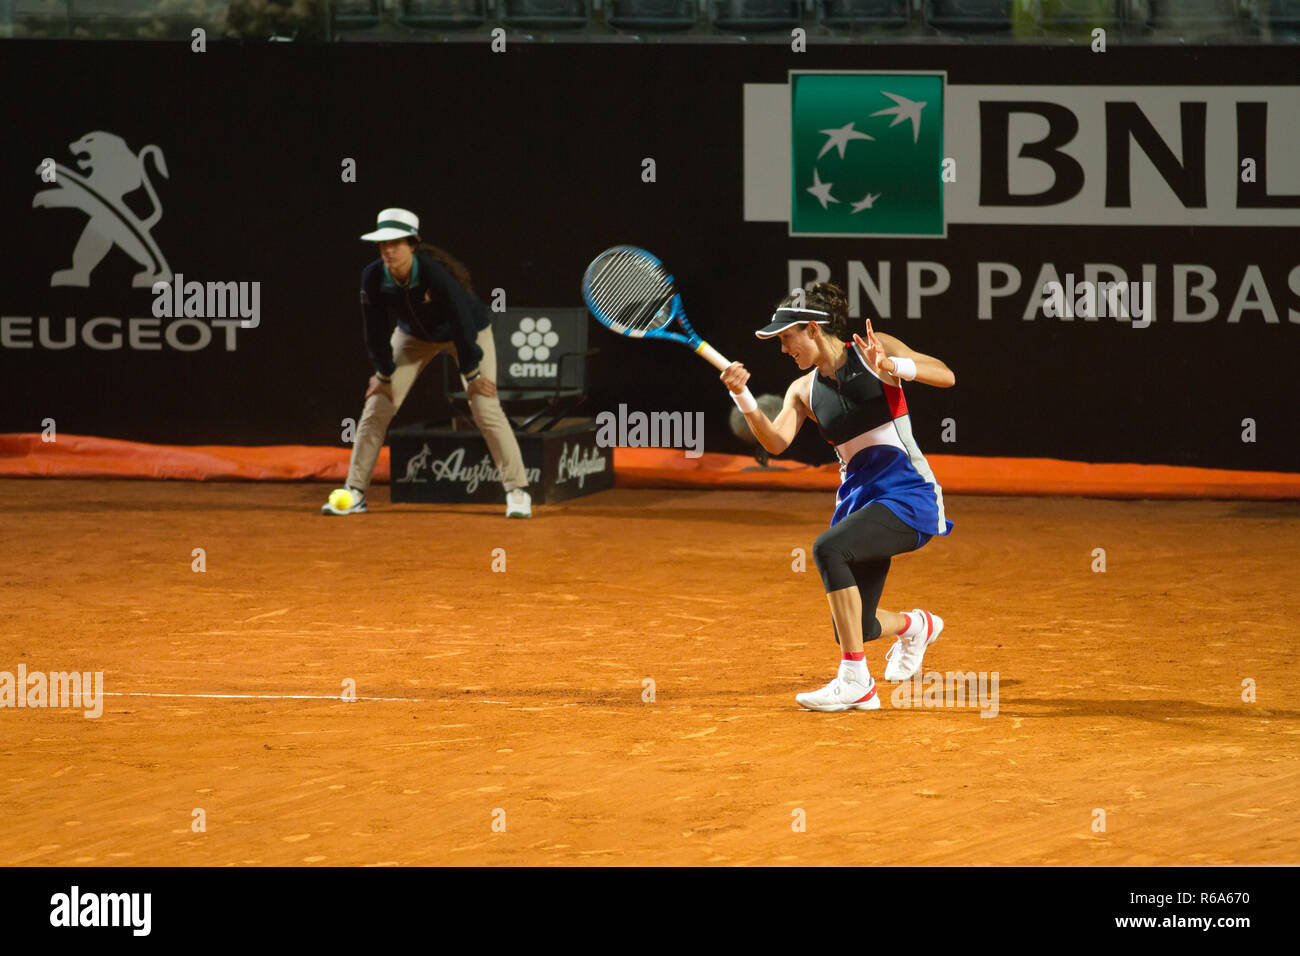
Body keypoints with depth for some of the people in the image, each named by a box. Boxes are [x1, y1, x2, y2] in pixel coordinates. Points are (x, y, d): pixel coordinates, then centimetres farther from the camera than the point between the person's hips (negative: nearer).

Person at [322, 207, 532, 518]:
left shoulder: (435, 273, -38)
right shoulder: (373, 277, -26)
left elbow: (462, 321, -29)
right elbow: (376, 329, -13)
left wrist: (471, 373, -21)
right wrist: (384, 374, -6)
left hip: (470, 332, -4)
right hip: (415, 335, 4)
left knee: (485, 408, -17)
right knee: (377, 405, -4)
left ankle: (517, 491, -7)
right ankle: (355, 493, 4)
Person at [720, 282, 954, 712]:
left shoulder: (873, 349, -1)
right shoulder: (804, 390, 11)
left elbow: (945, 376, -11)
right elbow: (777, 441, -5)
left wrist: (892, 367, -27)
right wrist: (743, 397, -20)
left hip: (908, 495, -7)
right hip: (860, 497, 7)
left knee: (828, 547, -32)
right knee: (853, 629, 4)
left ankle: (855, 680, -29)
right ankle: (914, 625, 42)